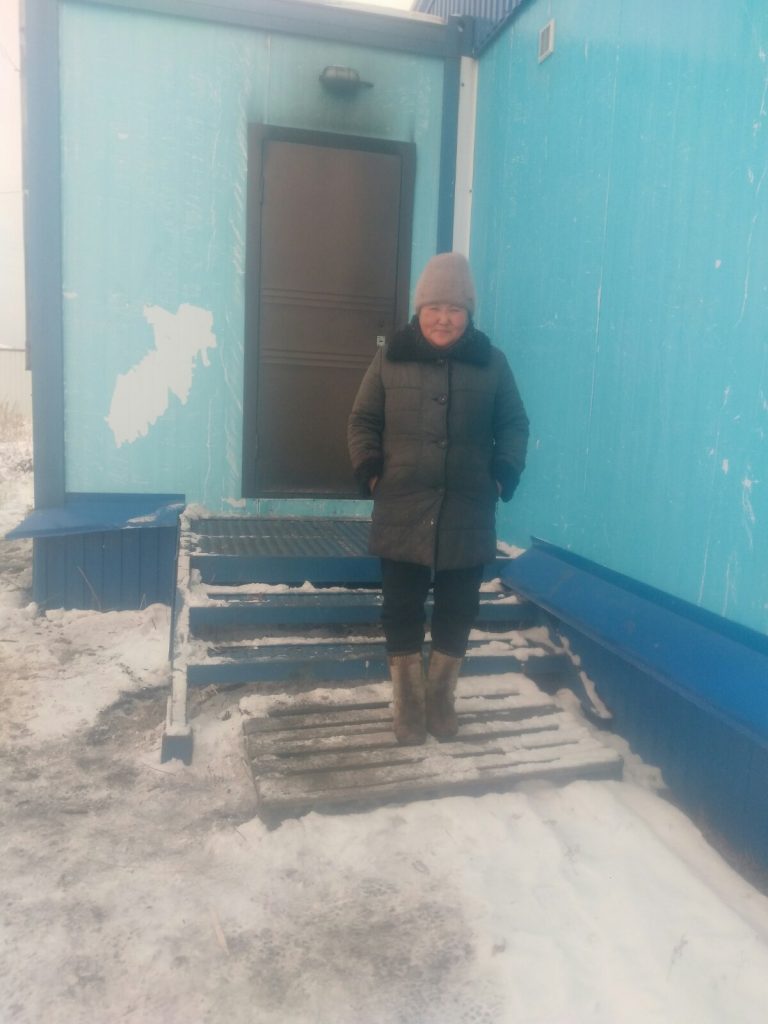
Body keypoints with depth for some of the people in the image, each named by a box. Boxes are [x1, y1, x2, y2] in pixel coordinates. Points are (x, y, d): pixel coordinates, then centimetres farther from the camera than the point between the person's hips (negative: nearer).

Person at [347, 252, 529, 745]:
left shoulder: (492, 363, 4)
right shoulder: (391, 358, 2)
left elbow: (515, 426, 9)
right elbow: (362, 421, 7)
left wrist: (504, 475, -5)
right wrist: (369, 470, -7)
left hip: (468, 517, 1)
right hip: (402, 514, 0)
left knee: (458, 611, 10)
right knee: (402, 611, 6)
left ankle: (442, 698, 30)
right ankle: (409, 705, 24)